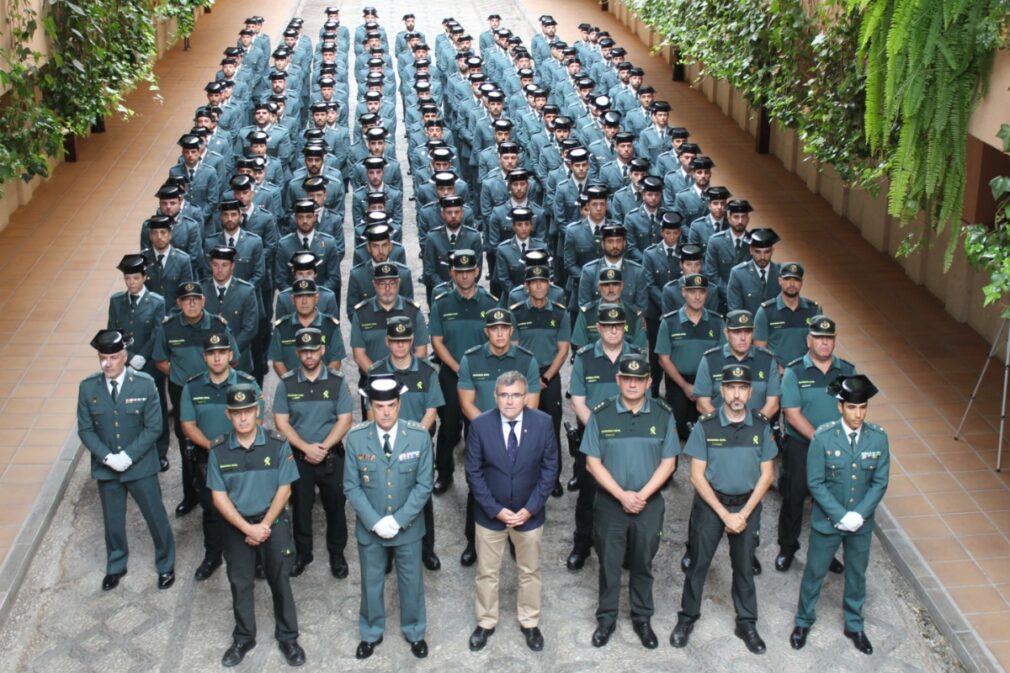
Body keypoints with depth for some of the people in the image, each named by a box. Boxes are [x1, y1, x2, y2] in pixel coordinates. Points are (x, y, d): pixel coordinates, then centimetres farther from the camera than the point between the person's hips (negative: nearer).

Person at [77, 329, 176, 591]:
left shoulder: (145, 384, -14)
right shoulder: (88, 387, -8)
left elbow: (153, 427, -11)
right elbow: (85, 429, -3)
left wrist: (128, 456, -18)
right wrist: (107, 457, -15)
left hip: (141, 465, -2)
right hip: (105, 467, 2)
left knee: (156, 517, 9)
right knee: (113, 521, 17)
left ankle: (166, 565, 31)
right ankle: (116, 566, 39)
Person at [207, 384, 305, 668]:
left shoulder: (278, 445, -13)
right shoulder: (218, 451, -10)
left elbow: (284, 489, -9)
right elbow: (219, 496, -7)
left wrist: (264, 525, -14)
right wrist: (247, 528, -15)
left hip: (274, 521, -1)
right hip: (236, 525, 2)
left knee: (279, 581, 8)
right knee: (240, 583, 13)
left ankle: (287, 637, 23)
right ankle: (243, 638, 31)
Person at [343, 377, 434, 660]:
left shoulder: (419, 436, -16)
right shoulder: (356, 437, -15)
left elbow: (423, 485, -11)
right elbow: (351, 487, -10)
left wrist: (398, 520, -18)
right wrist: (375, 522, -17)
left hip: (408, 526, 0)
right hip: (370, 527, 0)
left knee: (411, 582, 17)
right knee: (371, 582, 19)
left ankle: (414, 632, 40)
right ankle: (371, 633, 41)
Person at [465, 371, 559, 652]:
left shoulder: (543, 423, -13)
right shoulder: (480, 425, -14)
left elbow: (549, 469, -7)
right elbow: (474, 472, -10)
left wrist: (530, 509, -13)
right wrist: (496, 510, -15)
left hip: (529, 513, 1)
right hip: (490, 513, -1)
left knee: (529, 571, 17)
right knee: (486, 573, 14)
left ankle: (529, 623, 36)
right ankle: (486, 623, 34)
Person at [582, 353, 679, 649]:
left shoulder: (663, 415, -4)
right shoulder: (601, 414, -7)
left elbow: (668, 462, -3)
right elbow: (593, 462, -7)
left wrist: (642, 495, -13)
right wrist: (622, 495, -14)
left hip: (650, 503, 1)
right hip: (609, 503, -1)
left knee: (642, 564, 13)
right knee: (609, 564, 9)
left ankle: (642, 619, 28)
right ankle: (606, 618, 24)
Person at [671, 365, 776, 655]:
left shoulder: (761, 426, -7)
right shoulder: (705, 426, -13)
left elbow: (766, 474, -3)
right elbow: (697, 475, -11)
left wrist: (743, 513, -10)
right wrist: (724, 514, -14)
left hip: (748, 505, 2)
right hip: (710, 504, -2)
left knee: (744, 566, 13)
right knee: (698, 563, 7)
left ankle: (747, 624, 27)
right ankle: (687, 618, 24)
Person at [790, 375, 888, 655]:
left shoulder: (878, 438, -11)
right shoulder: (823, 437, -19)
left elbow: (880, 482, -5)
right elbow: (815, 482, -15)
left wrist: (859, 515, -15)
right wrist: (841, 516, -18)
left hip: (862, 523, 2)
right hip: (826, 520, -2)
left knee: (857, 575, 19)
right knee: (815, 573, 14)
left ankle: (854, 626, 38)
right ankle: (803, 622, 34)